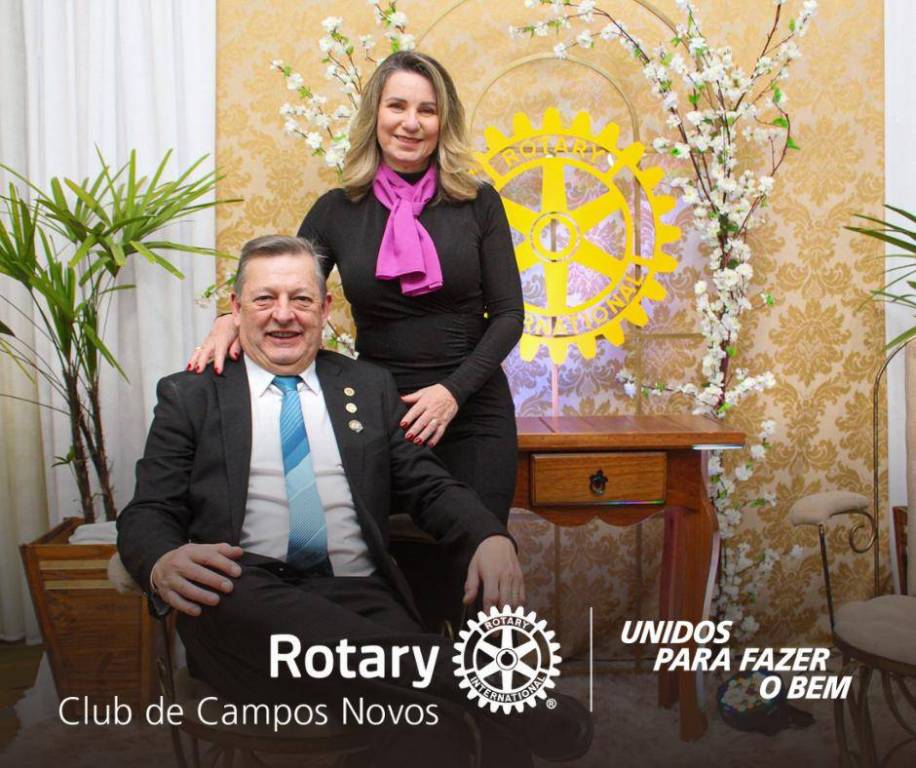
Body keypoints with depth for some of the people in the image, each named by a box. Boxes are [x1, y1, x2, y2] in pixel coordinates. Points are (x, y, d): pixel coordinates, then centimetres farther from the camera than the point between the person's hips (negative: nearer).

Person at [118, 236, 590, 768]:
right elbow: (147, 514, 9)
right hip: (239, 605, 1)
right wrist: (162, 564, -17)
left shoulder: (371, 387, 20)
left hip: (358, 601, -1)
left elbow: (429, 486, 14)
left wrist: (491, 538, -9)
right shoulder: (190, 396, 15)